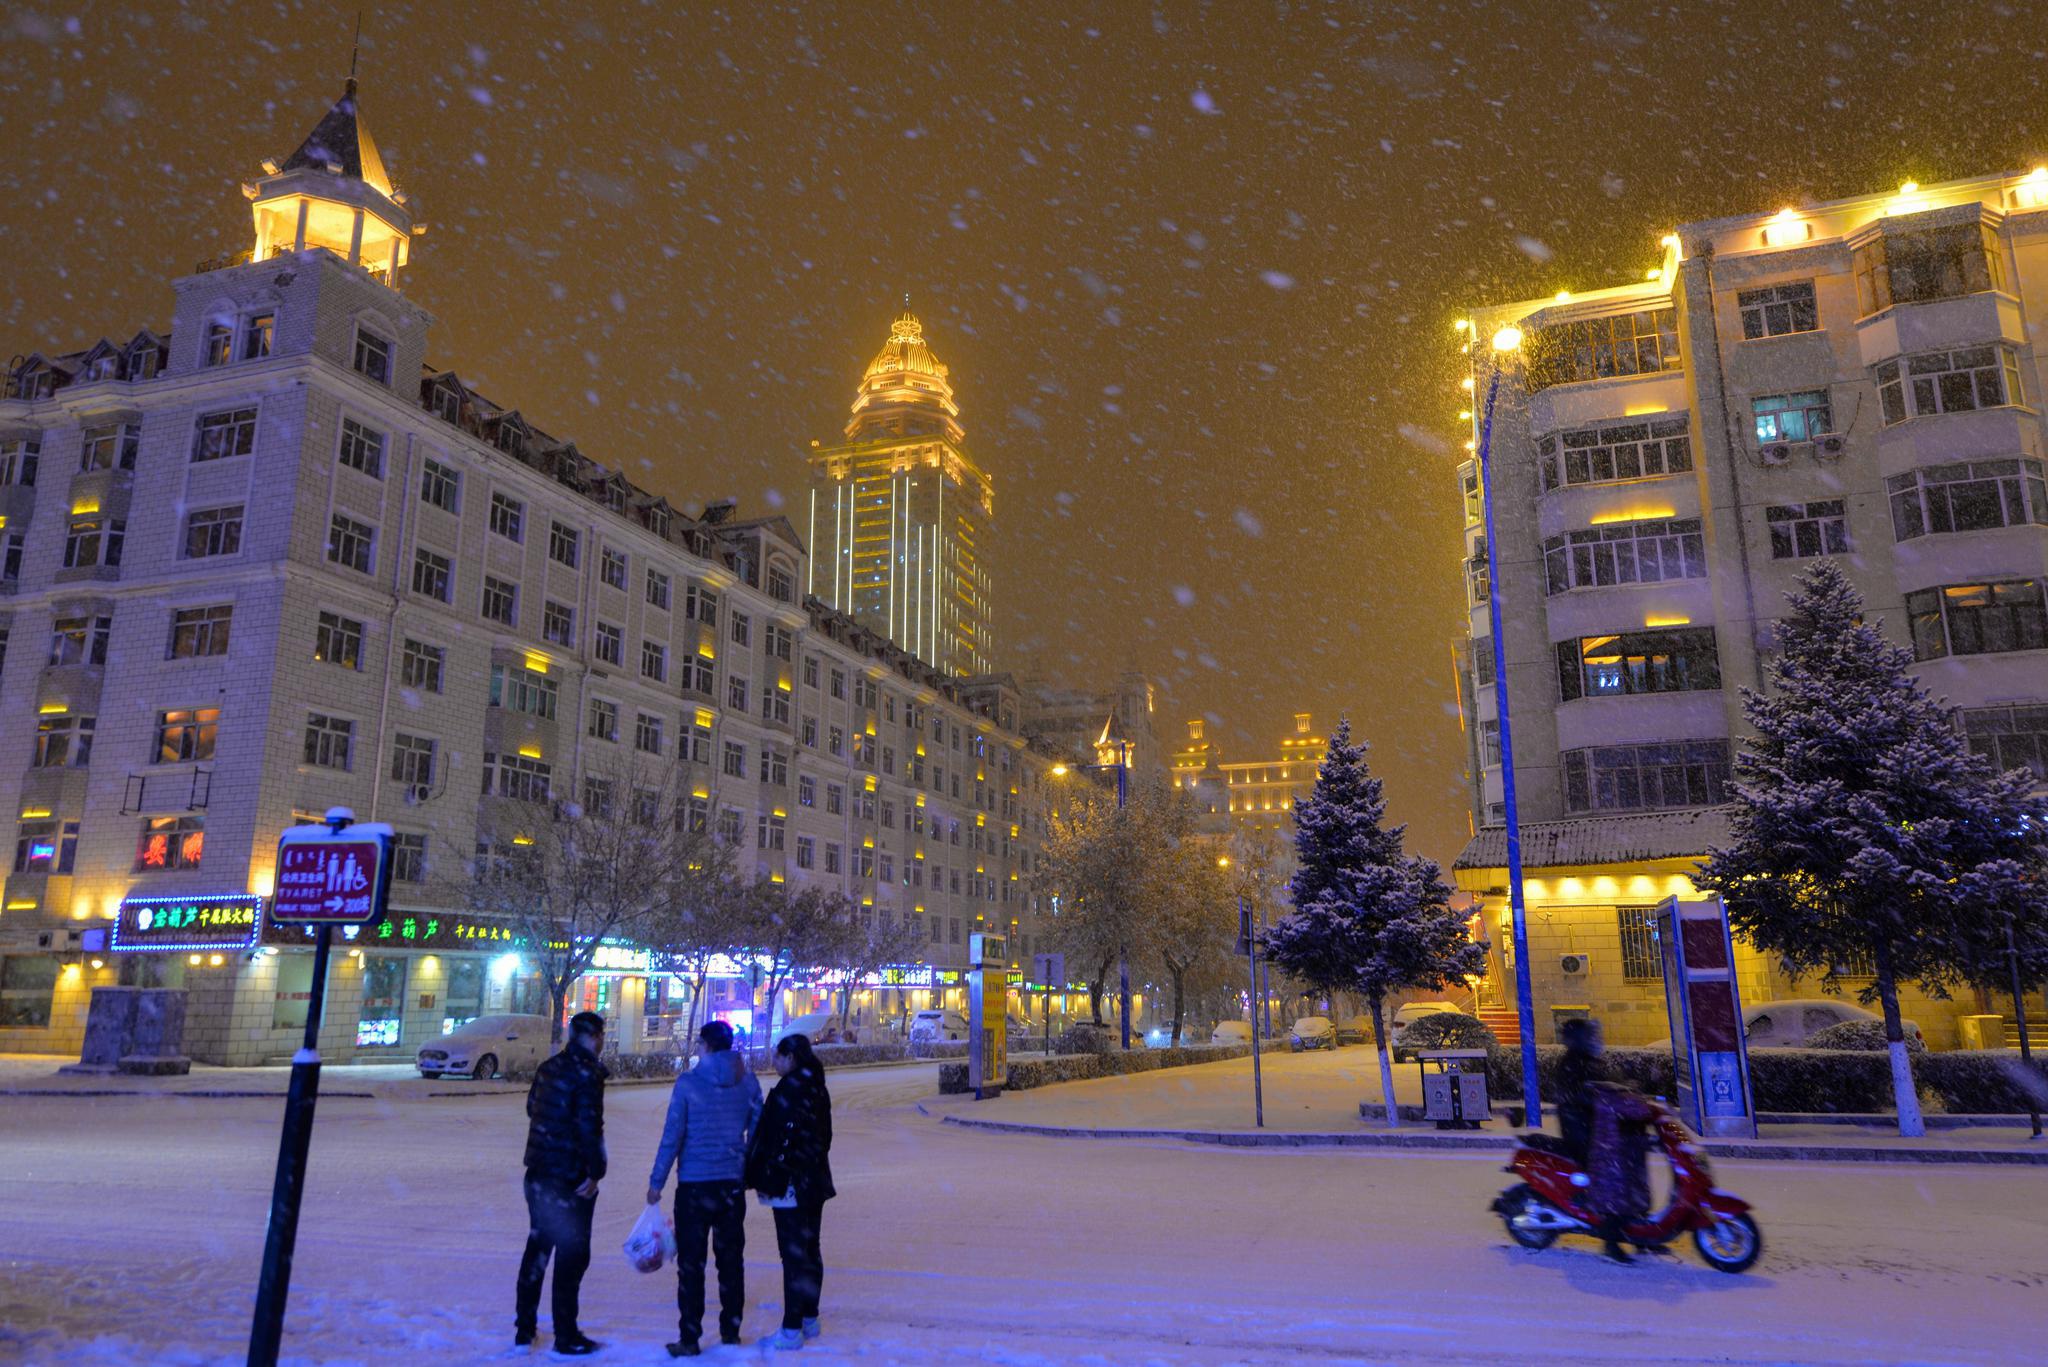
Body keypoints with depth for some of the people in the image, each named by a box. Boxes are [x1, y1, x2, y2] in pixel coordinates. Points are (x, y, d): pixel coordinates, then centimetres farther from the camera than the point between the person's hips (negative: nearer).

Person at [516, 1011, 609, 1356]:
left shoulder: (548, 1068, 7)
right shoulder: (587, 1073, -18)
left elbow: (532, 1107, 19)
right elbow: (589, 1126, -23)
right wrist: (596, 1172, -17)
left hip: (538, 1172, 8)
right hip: (571, 1178, -8)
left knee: (536, 1247, 19)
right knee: (572, 1253, 2)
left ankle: (524, 1329, 28)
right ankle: (566, 1337, 8)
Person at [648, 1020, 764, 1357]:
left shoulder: (688, 1083, -10)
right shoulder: (748, 1082, 1)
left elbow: (672, 1136, -10)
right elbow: (757, 1132, 5)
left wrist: (656, 1181, -2)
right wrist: (752, 1174, 17)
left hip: (694, 1184, -3)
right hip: (733, 1184, 4)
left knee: (691, 1263, 4)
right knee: (730, 1259, 15)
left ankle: (689, 1339, 6)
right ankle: (731, 1330, 21)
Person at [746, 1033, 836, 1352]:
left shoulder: (789, 1090, -17)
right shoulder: (817, 1089, 10)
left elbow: (780, 1139, -20)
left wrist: (768, 1180, -14)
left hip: (792, 1184, -9)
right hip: (816, 1181, 9)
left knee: (793, 1255, -5)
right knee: (810, 1250, 17)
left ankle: (792, 1331, 0)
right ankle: (810, 1319, 27)